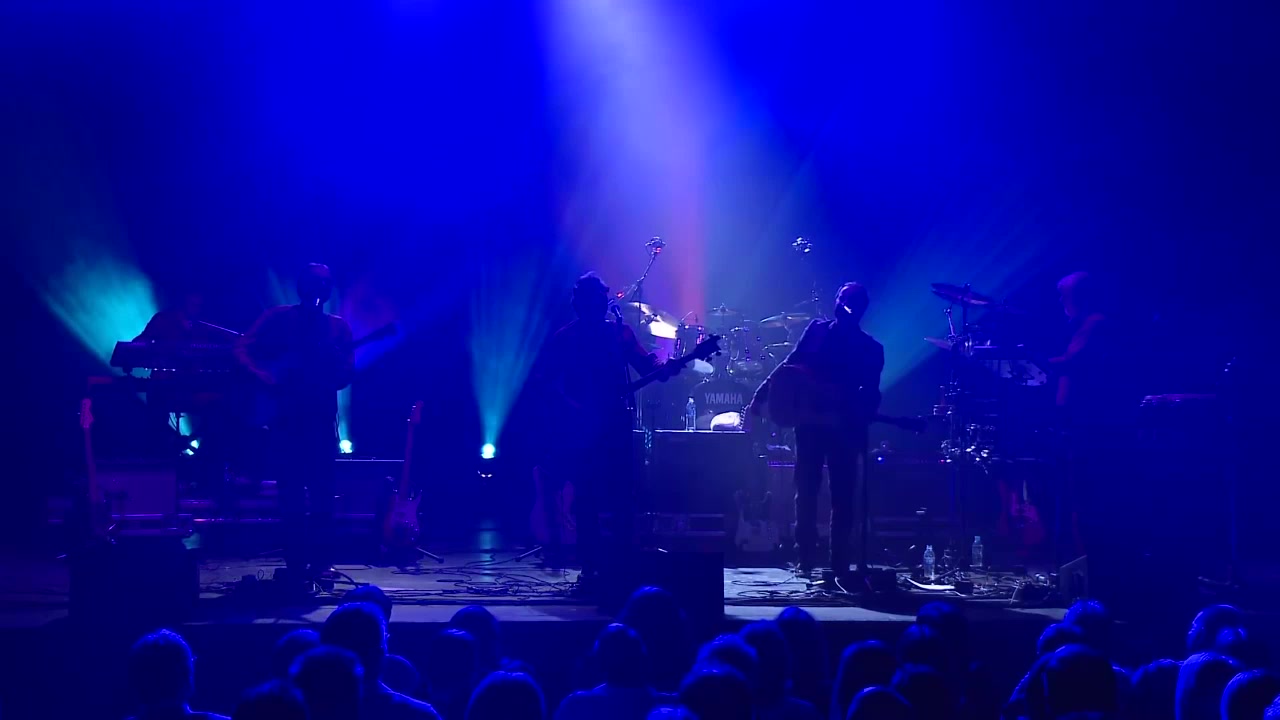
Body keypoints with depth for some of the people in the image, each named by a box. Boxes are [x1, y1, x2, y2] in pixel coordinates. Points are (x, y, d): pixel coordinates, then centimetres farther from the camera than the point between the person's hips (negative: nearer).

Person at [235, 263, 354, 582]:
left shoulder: (338, 327, 12)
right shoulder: (278, 318, 6)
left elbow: (346, 374, 2)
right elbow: (243, 350, -1)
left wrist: (334, 362, -20)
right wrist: (266, 378, -16)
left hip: (321, 415, 1)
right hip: (285, 413, -1)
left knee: (322, 490, -4)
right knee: (291, 490, -1)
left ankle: (319, 561, 1)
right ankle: (296, 562, 3)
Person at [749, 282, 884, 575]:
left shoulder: (871, 349, 4)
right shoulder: (817, 330, 8)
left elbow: (871, 395, -1)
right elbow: (790, 365, 7)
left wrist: (861, 422, -17)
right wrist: (761, 395, -1)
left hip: (844, 427, -1)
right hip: (810, 420, 1)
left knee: (843, 495, 2)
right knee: (806, 491, 2)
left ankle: (840, 562, 7)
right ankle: (805, 557, 6)